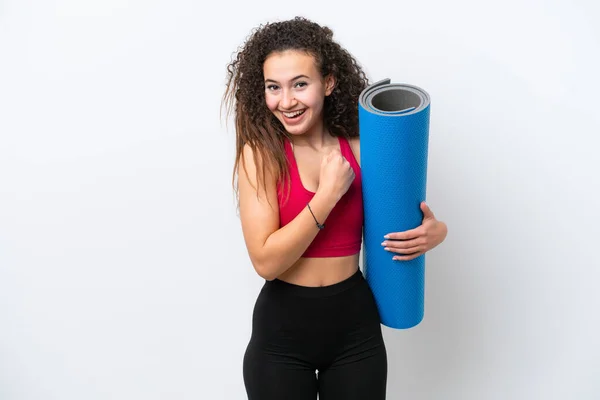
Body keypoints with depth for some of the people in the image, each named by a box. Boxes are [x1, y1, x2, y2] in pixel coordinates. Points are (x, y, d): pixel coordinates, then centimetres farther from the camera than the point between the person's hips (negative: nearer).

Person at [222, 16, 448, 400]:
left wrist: (434, 231, -13)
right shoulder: (260, 154, -11)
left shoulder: (359, 149, -4)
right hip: (281, 329, -2)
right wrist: (329, 193, -21)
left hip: (355, 325, 3)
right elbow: (266, 260, -18)